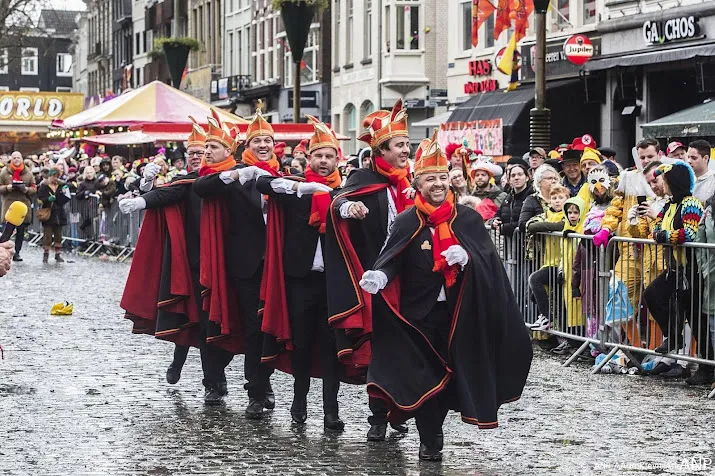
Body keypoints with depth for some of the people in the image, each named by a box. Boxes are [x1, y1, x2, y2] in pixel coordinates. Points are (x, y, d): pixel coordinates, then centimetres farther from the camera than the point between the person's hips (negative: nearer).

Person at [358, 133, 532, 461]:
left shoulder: (469, 219, 3)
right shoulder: (406, 223, 0)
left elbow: (489, 258, -1)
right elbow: (391, 261, -7)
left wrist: (467, 257, -22)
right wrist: (378, 276, -28)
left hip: (459, 312, 2)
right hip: (420, 312, -1)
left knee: (453, 370, 6)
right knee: (422, 373, -2)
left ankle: (434, 429, 26)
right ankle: (429, 439, 9)